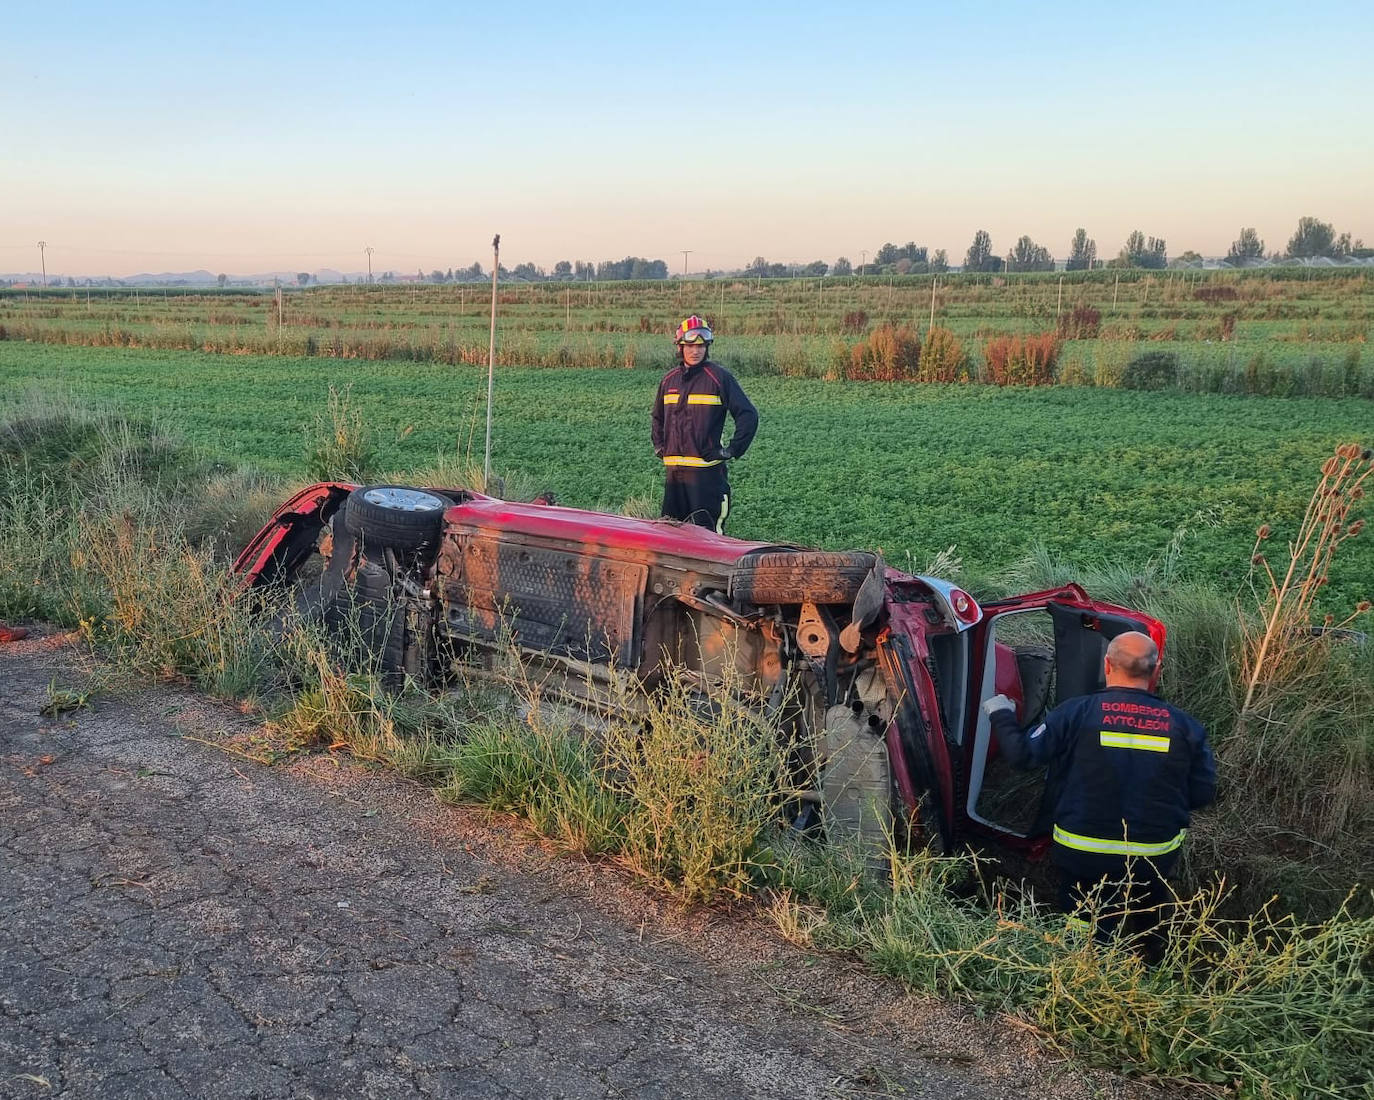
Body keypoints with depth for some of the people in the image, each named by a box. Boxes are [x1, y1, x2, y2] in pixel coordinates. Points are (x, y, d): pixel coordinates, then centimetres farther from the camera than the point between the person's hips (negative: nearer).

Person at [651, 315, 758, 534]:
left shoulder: (719, 377, -5)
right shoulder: (670, 379, 13)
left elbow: (748, 414, -6)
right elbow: (658, 416, 30)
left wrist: (733, 450, -9)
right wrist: (659, 445, 19)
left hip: (706, 469, -6)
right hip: (673, 470, 6)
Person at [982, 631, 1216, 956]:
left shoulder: (1076, 713, -16)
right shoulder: (1184, 725, -8)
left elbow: (1022, 753, -10)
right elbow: (1202, 793, -1)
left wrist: (1001, 715, 8)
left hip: (1084, 854, -3)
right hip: (1157, 855, 3)